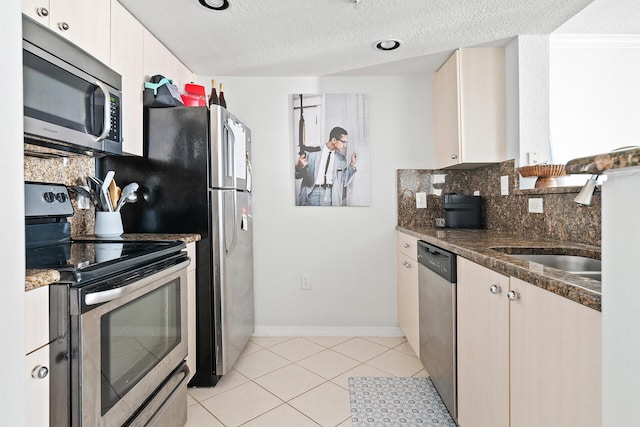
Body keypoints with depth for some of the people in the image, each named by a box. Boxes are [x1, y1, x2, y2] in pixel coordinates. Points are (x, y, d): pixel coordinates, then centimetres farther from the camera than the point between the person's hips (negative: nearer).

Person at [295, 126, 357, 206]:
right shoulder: (312, 153, -1)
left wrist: (352, 165, 1)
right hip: (312, 193, -3)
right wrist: (299, 167, -22)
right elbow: (297, 175, 0)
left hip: (331, 194, 3)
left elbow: (344, 183, 8)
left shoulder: (341, 159, 10)